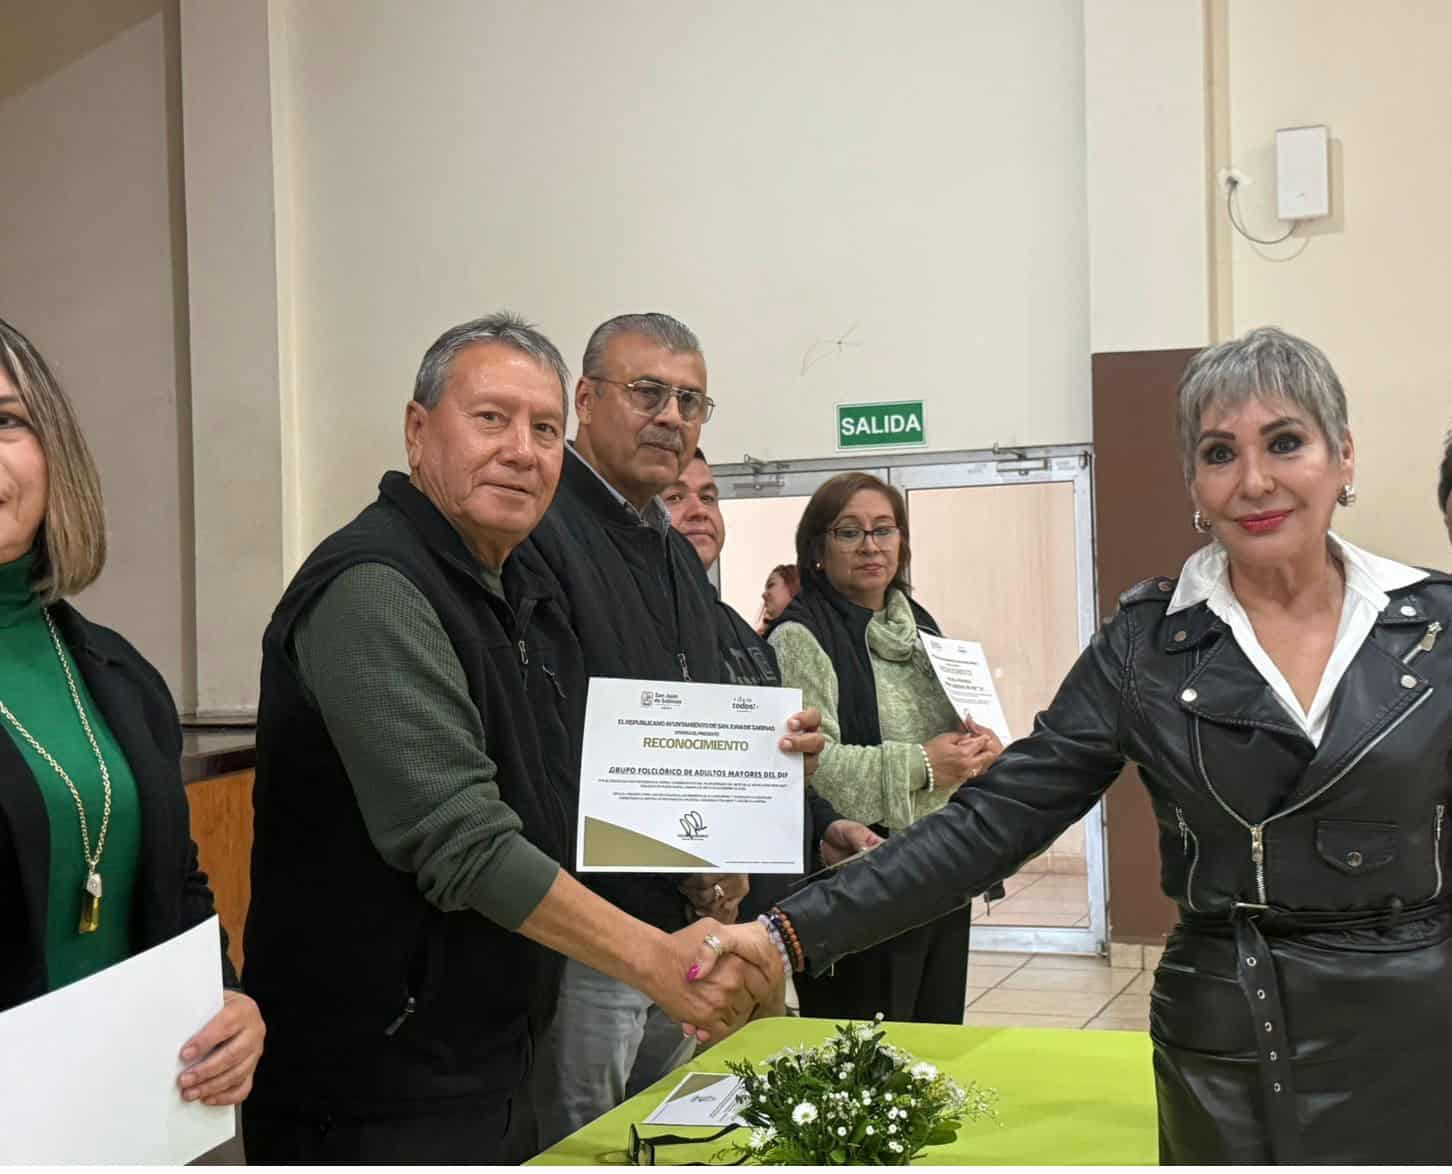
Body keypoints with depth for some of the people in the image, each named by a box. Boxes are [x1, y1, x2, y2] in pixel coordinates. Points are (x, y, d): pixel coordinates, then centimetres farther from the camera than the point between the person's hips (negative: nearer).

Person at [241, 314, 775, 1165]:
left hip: (488, 1060, 9)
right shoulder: (373, 590, -19)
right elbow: (462, 844, -25)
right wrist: (658, 961, -23)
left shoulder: (527, 585, 11)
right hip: (375, 1088, -9)